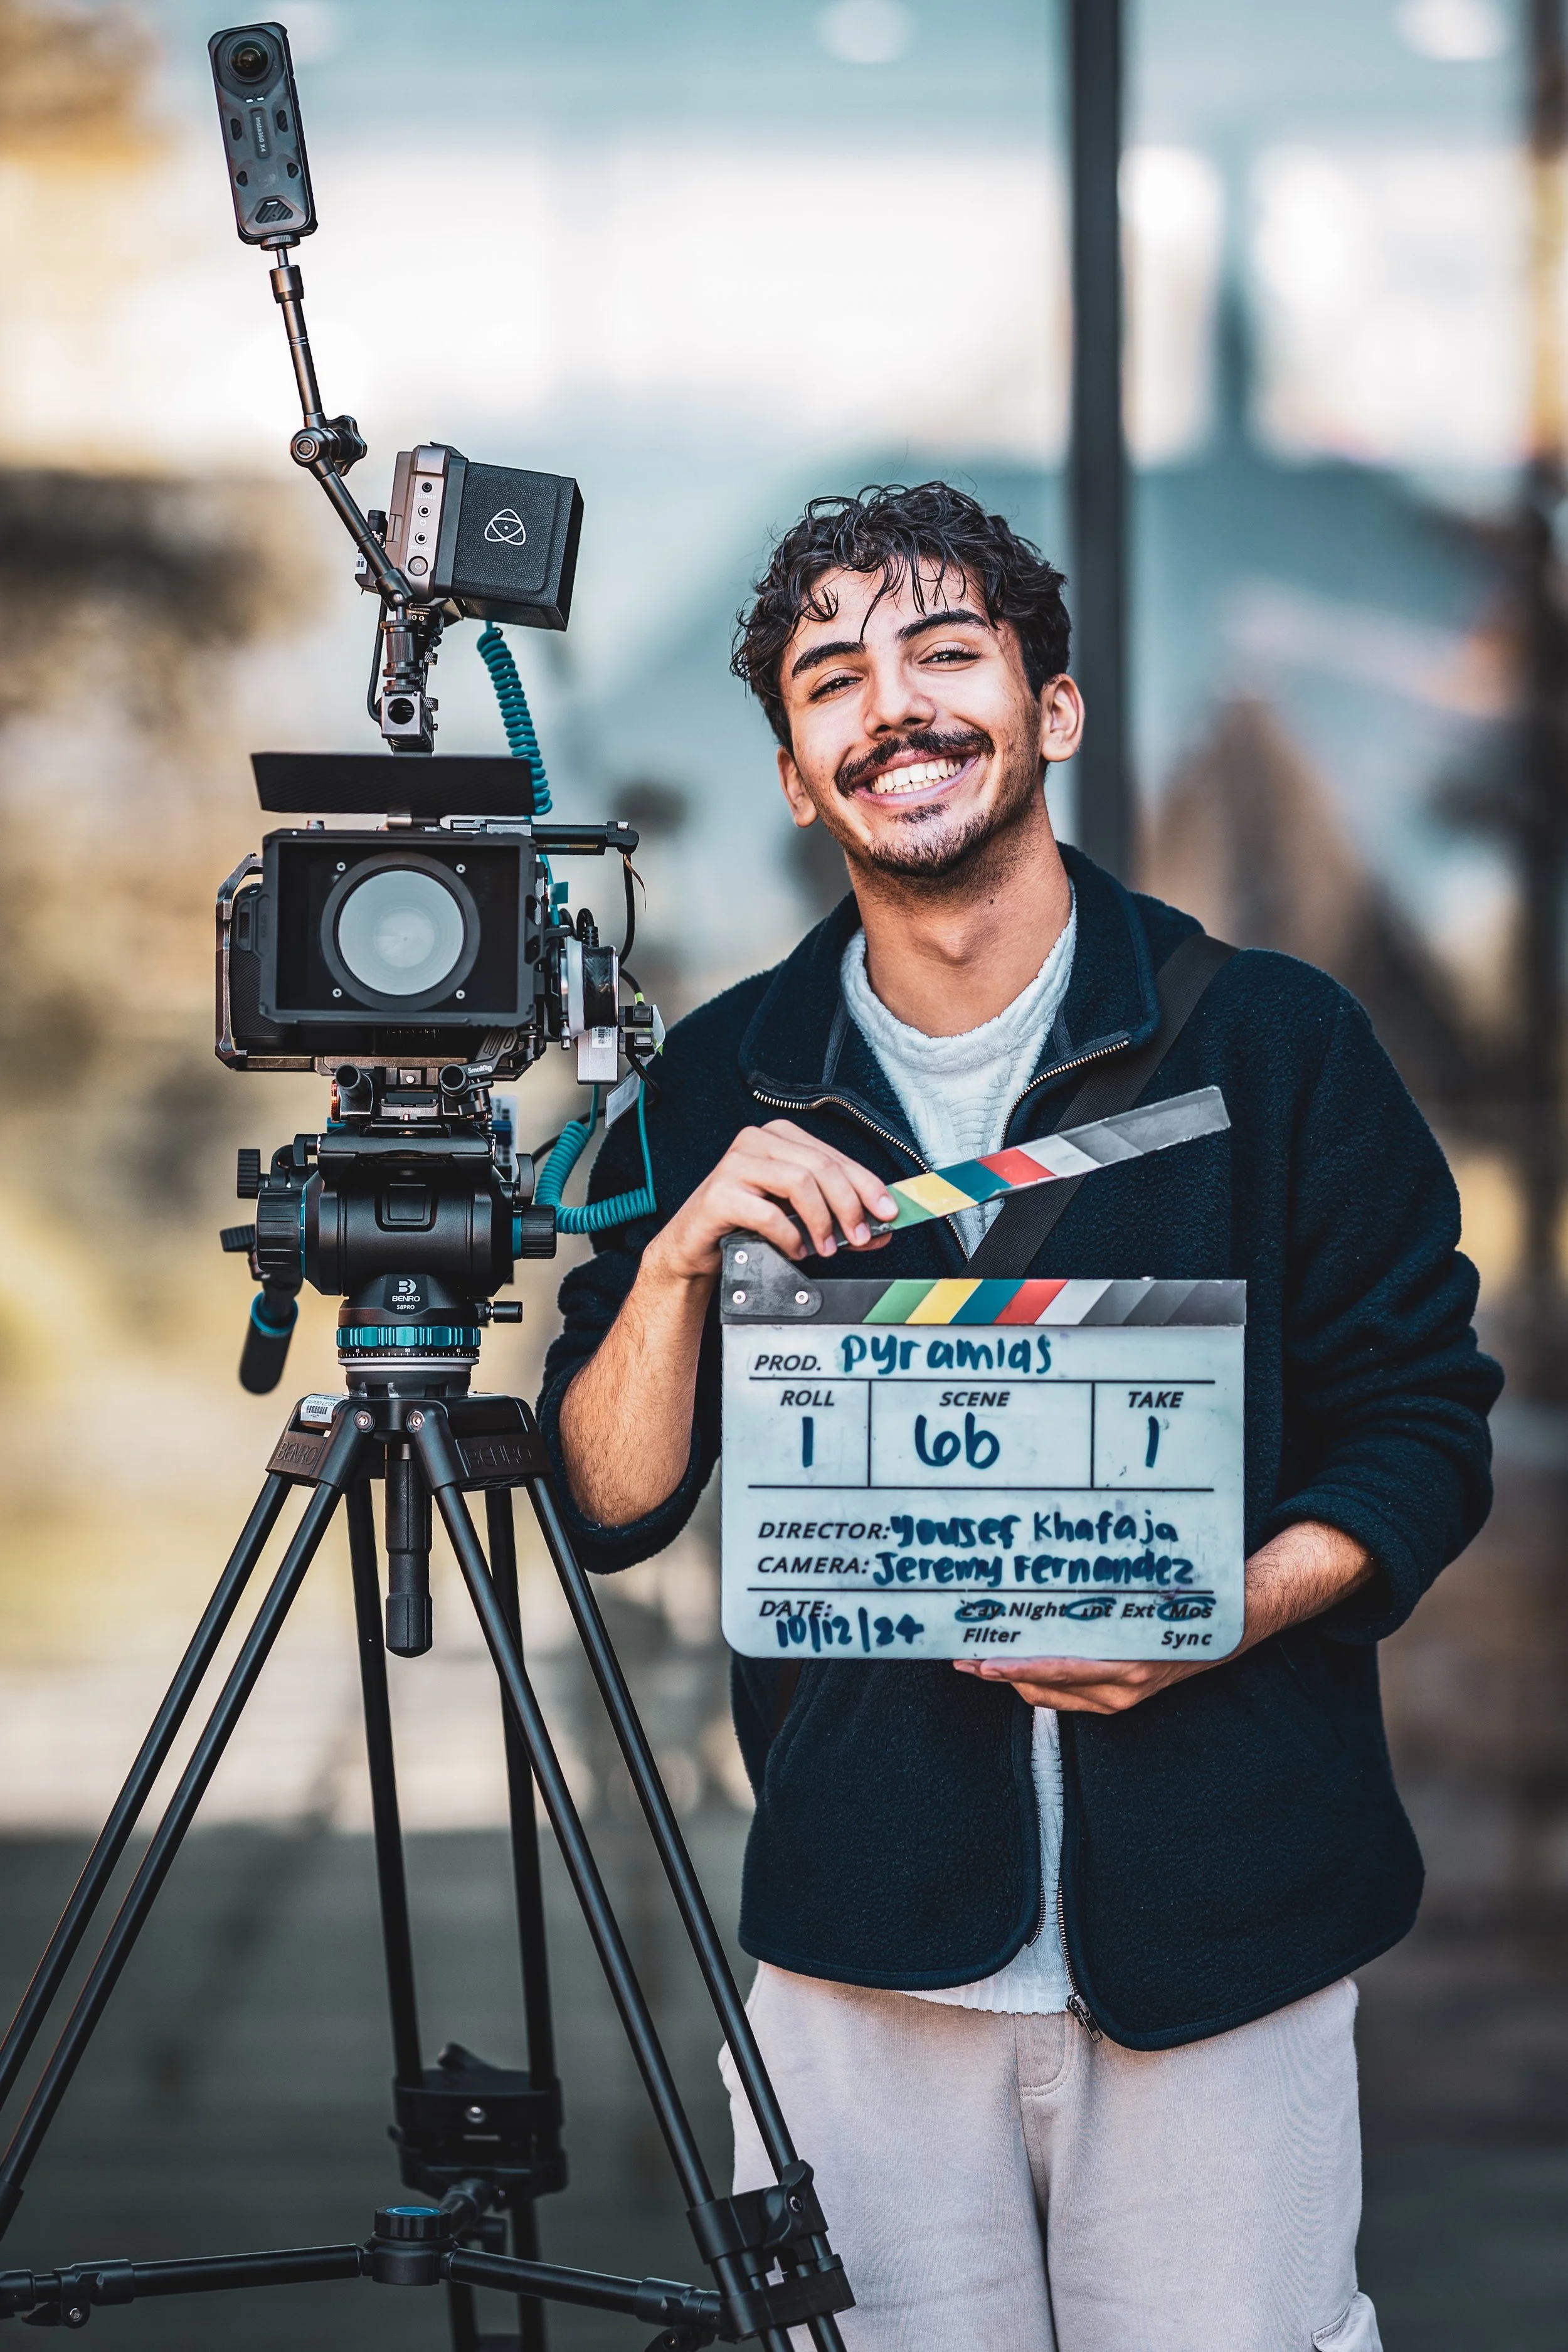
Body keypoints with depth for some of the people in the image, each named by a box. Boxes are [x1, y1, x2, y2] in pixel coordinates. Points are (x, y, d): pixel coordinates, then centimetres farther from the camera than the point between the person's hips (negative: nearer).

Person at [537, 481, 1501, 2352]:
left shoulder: (1275, 1043, 1)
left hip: (1221, 1913, -1)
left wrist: (1240, 1606, -15)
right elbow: (609, 1508, 3)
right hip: (866, 1923, 1)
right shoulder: (721, 1088, 6)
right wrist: (679, 1254, -14)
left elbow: (1428, 1427, 3)